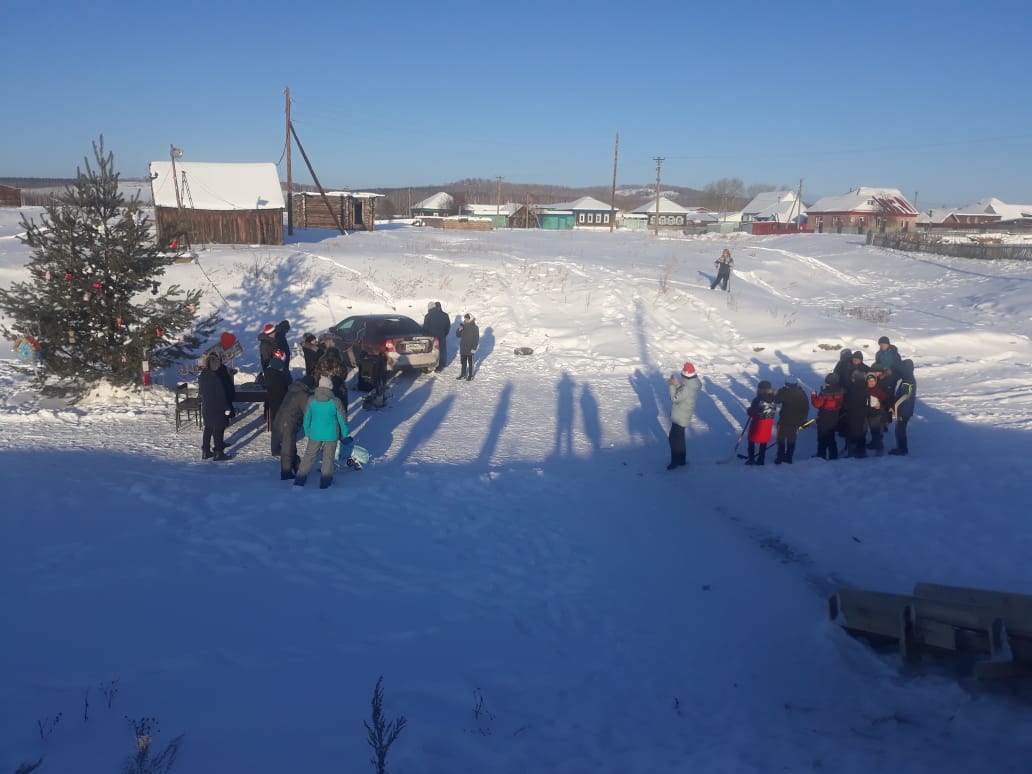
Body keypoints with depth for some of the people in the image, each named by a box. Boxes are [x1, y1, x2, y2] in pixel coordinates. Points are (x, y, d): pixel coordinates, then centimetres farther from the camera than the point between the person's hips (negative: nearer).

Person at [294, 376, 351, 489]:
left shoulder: (311, 400, -9)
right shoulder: (335, 402, -15)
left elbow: (307, 417, 2)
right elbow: (342, 420, -6)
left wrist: (307, 432, 18)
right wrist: (346, 433, 10)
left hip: (315, 434, 2)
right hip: (331, 435, -2)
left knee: (309, 456, 14)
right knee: (328, 458, 12)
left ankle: (300, 479, 15)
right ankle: (325, 482, 17)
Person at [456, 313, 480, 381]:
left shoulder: (475, 328, -12)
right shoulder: (462, 325, 1)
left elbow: (477, 339, -11)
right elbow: (457, 335, 5)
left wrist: (474, 348, -15)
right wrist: (459, 330, -15)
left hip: (470, 349, -5)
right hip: (462, 348, 5)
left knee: (470, 362, 6)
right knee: (463, 362, 15)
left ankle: (470, 375, 16)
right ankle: (463, 374, 28)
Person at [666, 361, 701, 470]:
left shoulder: (687, 388, -31)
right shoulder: (693, 383, -1)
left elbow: (675, 399, -23)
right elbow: (681, 393, 7)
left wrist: (673, 385, -16)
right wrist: (676, 384, -8)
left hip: (680, 417, -10)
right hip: (681, 415, 10)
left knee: (674, 439, 2)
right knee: (679, 438, 21)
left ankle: (676, 461, 14)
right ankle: (681, 460, 34)